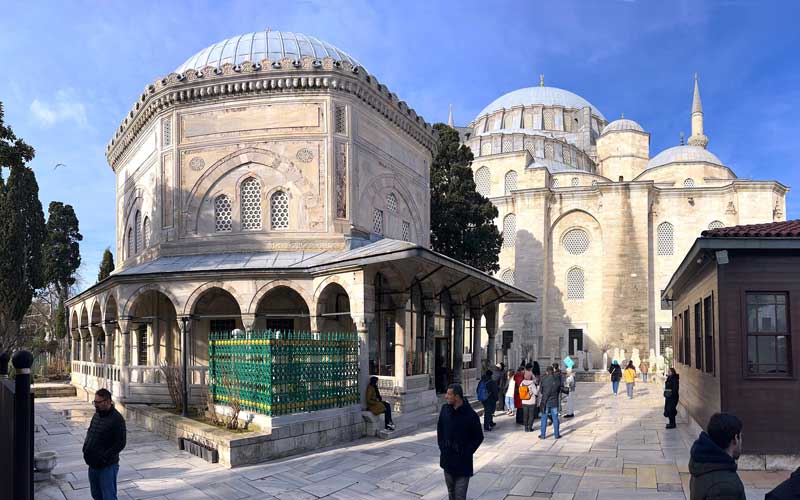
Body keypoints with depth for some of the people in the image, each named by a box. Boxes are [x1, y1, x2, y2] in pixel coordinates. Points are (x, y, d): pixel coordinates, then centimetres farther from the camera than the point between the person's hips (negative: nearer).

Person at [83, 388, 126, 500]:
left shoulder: (117, 419, -18)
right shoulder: (96, 415, 7)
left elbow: (120, 443, -19)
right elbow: (89, 432, 21)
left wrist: (104, 457, -21)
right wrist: (85, 447, 4)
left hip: (107, 466, -8)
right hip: (93, 464, 8)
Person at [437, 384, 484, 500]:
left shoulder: (471, 415, -17)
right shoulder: (445, 409, -2)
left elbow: (478, 437, -8)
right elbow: (439, 428, 14)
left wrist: (466, 453, -10)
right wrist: (441, 446, 7)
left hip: (462, 461, -5)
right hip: (447, 459, 5)